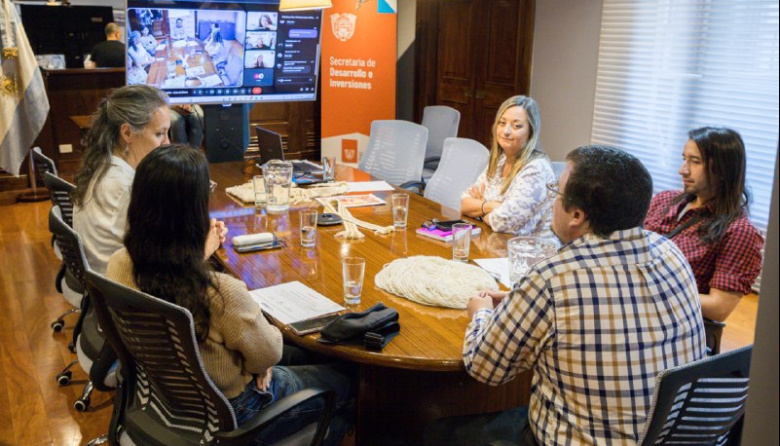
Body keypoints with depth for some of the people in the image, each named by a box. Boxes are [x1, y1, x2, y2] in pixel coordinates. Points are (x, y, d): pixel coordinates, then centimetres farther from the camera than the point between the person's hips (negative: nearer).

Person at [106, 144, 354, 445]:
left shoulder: (119, 265, -20)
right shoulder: (221, 291, -41)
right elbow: (268, 355, -22)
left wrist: (197, 257, 10)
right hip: (229, 413, -7)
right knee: (345, 383, 18)